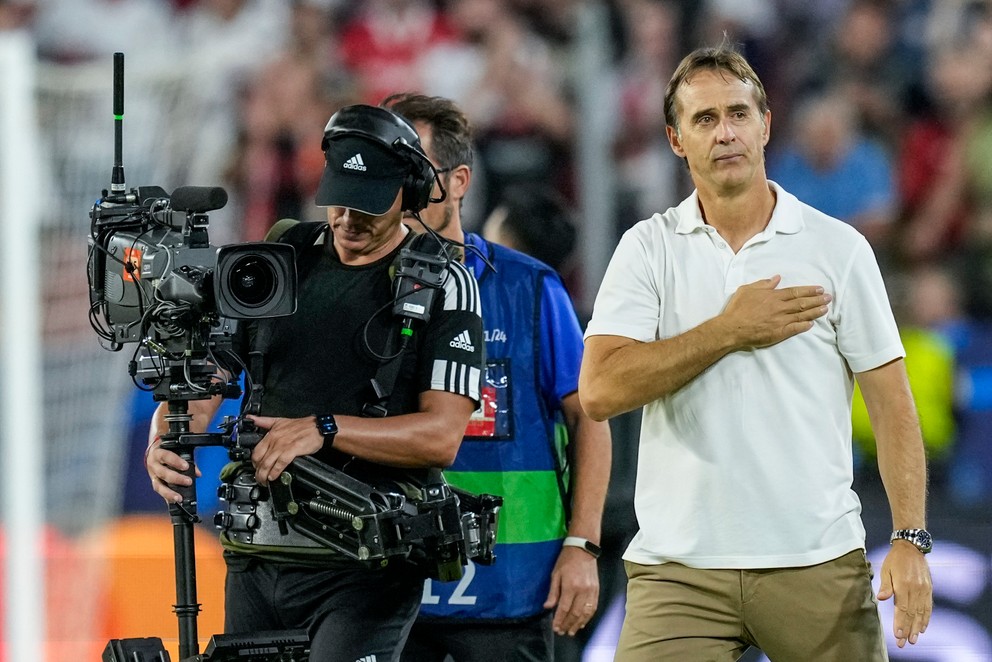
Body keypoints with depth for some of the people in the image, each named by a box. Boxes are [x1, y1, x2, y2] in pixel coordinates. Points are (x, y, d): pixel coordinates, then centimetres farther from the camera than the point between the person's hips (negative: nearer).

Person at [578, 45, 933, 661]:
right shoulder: (648, 248, 5)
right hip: (681, 570, 0)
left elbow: (891, 403, 3)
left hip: (819, 564, 0)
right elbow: (601, 391, -7)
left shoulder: (839, 248, 5)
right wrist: (730, 331, -9)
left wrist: (910, 539, -8)